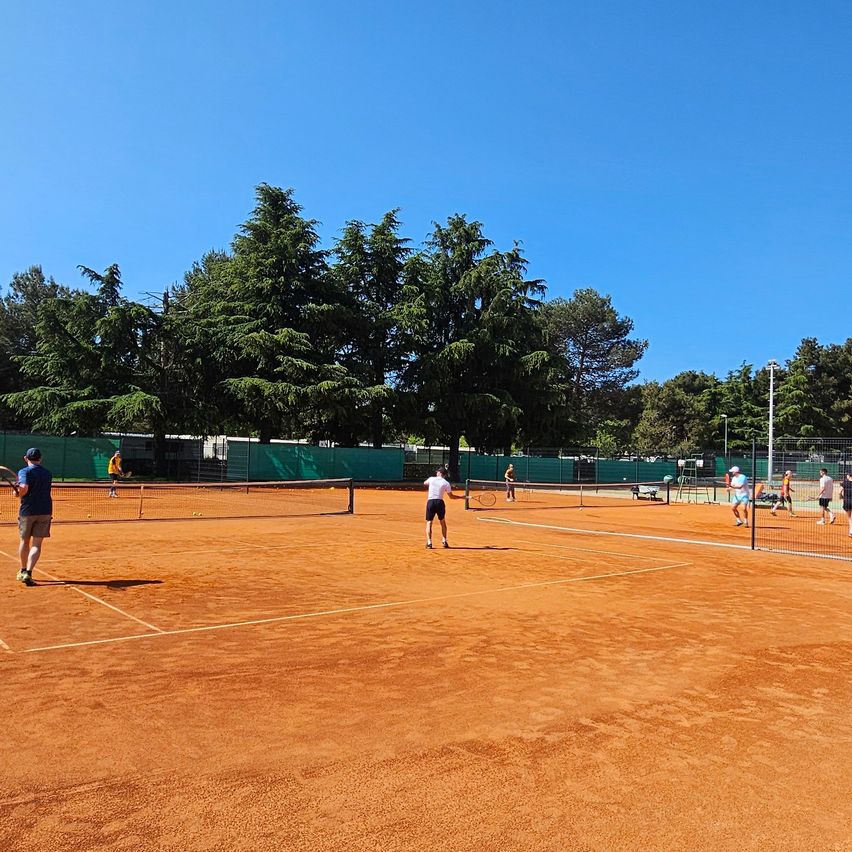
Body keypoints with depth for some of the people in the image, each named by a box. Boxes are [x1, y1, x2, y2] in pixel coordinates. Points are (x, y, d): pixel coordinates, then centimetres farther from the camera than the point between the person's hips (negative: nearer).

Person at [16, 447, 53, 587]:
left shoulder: (24, 472, -5)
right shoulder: (47, 473, 9)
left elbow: (24, 487, -21)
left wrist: (19, 494, -3)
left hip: (27, 510, -2)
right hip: (45, 511, 2)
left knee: (24, 541, 17)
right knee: (36, 544, 0)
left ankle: (23, 571, 32)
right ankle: (28, 573, -16)